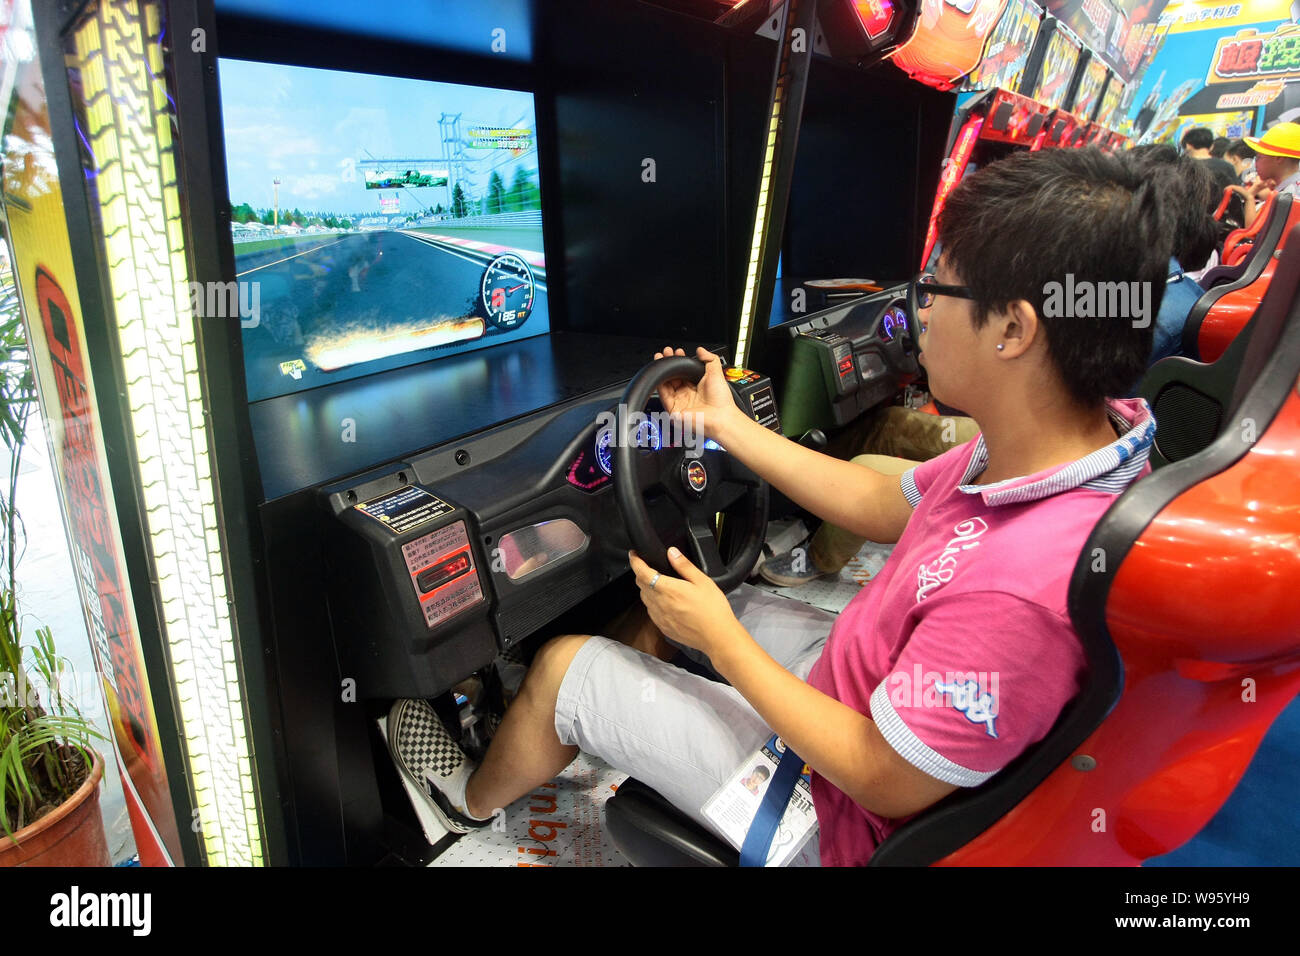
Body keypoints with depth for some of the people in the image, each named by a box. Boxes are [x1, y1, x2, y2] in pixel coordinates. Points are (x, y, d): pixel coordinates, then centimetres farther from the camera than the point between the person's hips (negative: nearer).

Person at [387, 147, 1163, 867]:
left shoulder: (1021, 584, -39)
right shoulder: (1089, 428, -11)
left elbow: (889, 784, -27)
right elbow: (887, 506, 1)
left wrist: (720, 639, -18)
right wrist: (727, 426, 3)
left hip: (846, 812, -7)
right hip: (876, 694, 8)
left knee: (565, 665, 2)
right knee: (677, 600, 18)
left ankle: (477, 797, 36)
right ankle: (562, 724, 43)